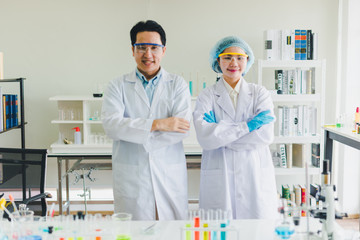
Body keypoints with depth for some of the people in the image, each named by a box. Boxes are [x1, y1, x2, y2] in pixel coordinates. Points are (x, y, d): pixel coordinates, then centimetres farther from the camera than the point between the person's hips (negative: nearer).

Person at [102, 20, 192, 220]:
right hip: (130, 179, 0)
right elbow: (111, 125, -10)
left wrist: (141, 139, -11)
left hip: (170, 179, 0)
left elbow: (183, 128, -7)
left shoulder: (178, 85, 6)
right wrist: (157, 124, -17)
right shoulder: (118, 86, 6)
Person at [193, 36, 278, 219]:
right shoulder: (207, 96, 4)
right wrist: (247, 125, -13)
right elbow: (205, 137, -12)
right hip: (219, 181, -1)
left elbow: (265, 135, -7)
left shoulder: (260, 94, 8)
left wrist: (219, 132, -9)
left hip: (255, 179, 1)